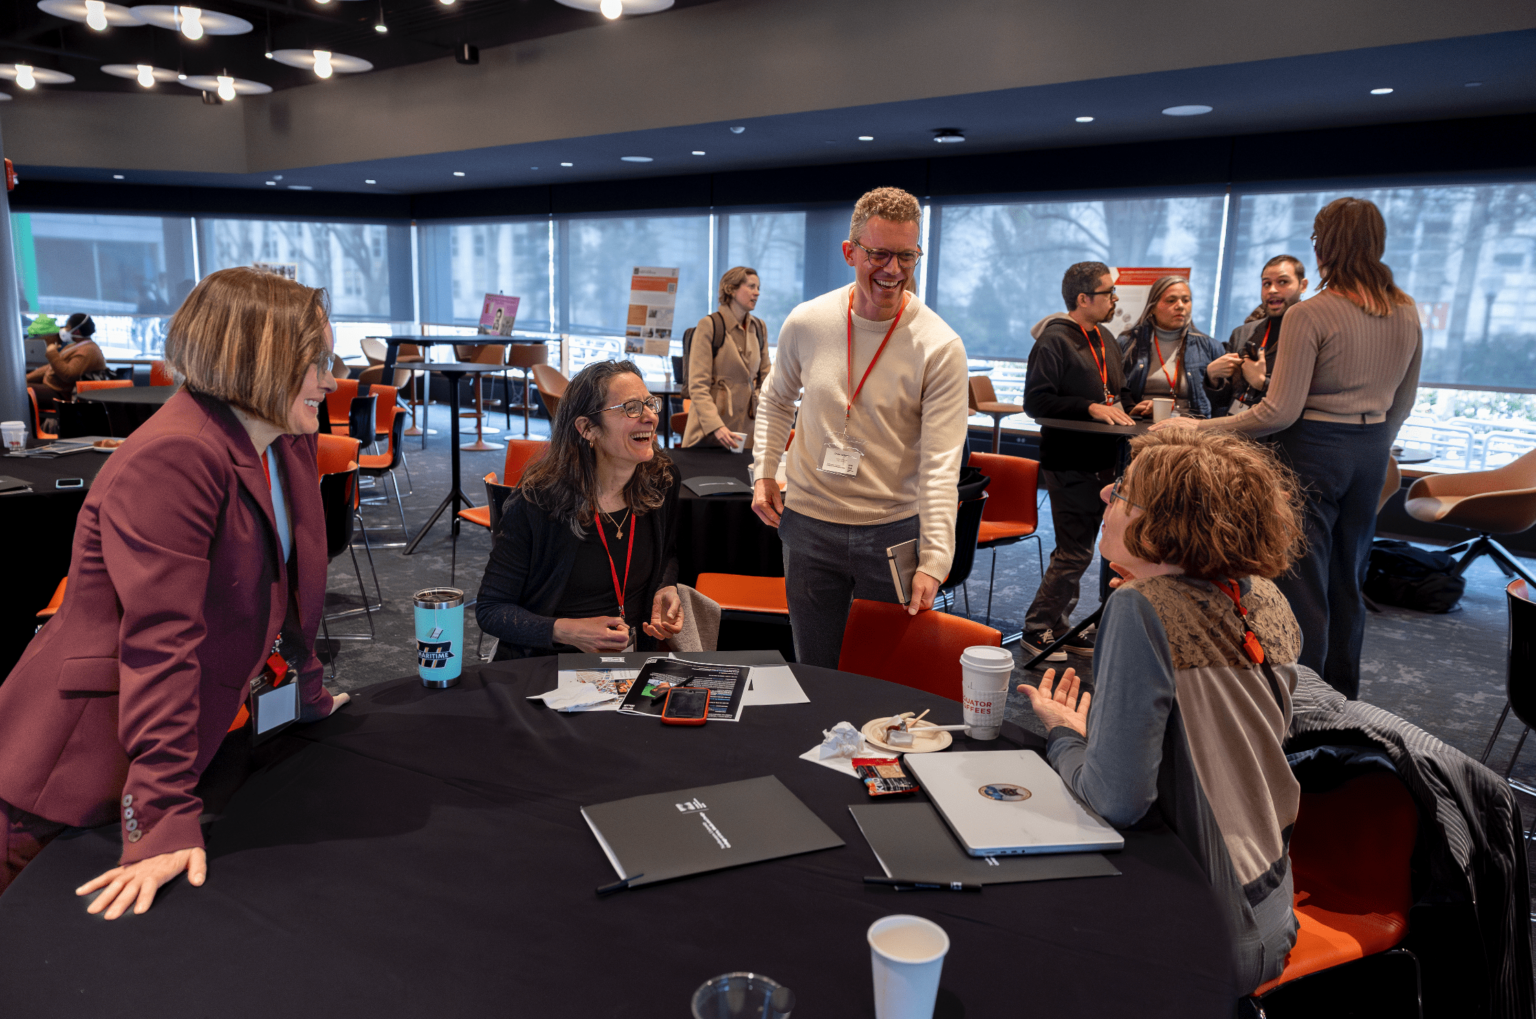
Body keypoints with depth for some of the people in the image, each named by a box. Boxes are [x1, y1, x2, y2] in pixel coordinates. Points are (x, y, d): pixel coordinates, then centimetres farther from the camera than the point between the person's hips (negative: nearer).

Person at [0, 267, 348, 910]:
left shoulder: (290, 443, 2)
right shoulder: (171, 459, -26)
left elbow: (290, 590, 14)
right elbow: (161, 641, -29)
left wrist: (312, 697, 20)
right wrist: (164, 821, -29)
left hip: (198, 730, 8)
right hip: (77, 770, -8)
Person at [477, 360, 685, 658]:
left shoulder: (664, 483, 1)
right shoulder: (535, 504, -12)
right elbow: (490, 609, -5)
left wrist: (666, 589, 1)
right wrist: (566, 631, -19)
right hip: (542, 666, -2)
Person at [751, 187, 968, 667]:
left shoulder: (940, 348, -12)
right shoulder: (806, 323, -3)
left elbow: (940, 465, -16)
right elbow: (776, 399, 16)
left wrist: (934, 561, -22)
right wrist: (764, 470, 5)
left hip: (895, 528, -2)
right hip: (809, 522, 2)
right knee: (814, 673, 13)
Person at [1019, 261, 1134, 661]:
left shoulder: (1105, 339, 18)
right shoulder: (1055, 340, -10)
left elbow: (1117, 393, 29)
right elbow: (1036, 401, -17)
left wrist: (1122, 408, 7)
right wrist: (1090, 408, -21)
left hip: (1101, 461, 9)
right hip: (1070, 463, -9)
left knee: (1075, 549, 13)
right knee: (1075, 552, -7)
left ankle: (1059, 624, 23)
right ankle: (1038, 627, 5)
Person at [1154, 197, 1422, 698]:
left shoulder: (1309, 315, -17)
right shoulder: (1406, 313, 6)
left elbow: (1280, 412, -19)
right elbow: (1403, 403, 15)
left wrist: (1200, 428, -13)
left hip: (1313, 451, -7)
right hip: (1371, 456, 7)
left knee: (1301, 586, 0)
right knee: (1347, 584, 17)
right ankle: (1342, 700, 29)